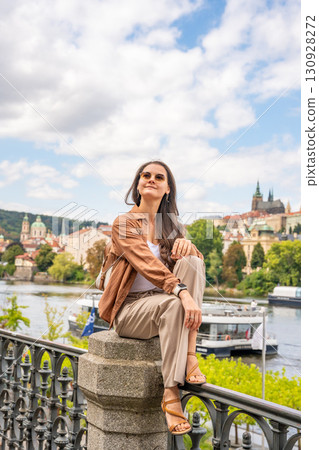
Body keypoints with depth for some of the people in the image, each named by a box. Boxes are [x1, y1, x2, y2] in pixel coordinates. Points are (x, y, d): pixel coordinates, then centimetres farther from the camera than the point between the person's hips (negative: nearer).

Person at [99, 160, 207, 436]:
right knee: (173, 303, -37)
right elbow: (146, 263, -22)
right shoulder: (124, 223, -5)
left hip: (162, 305, 5)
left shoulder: (171, 225, 14)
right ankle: (170, 395, -32)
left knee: (192, 261, -23)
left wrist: (186, 244, -23)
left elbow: (195, 257, 2)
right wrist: (182, 292, -38)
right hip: (129, 310, -5)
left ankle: (190, 356, -31)